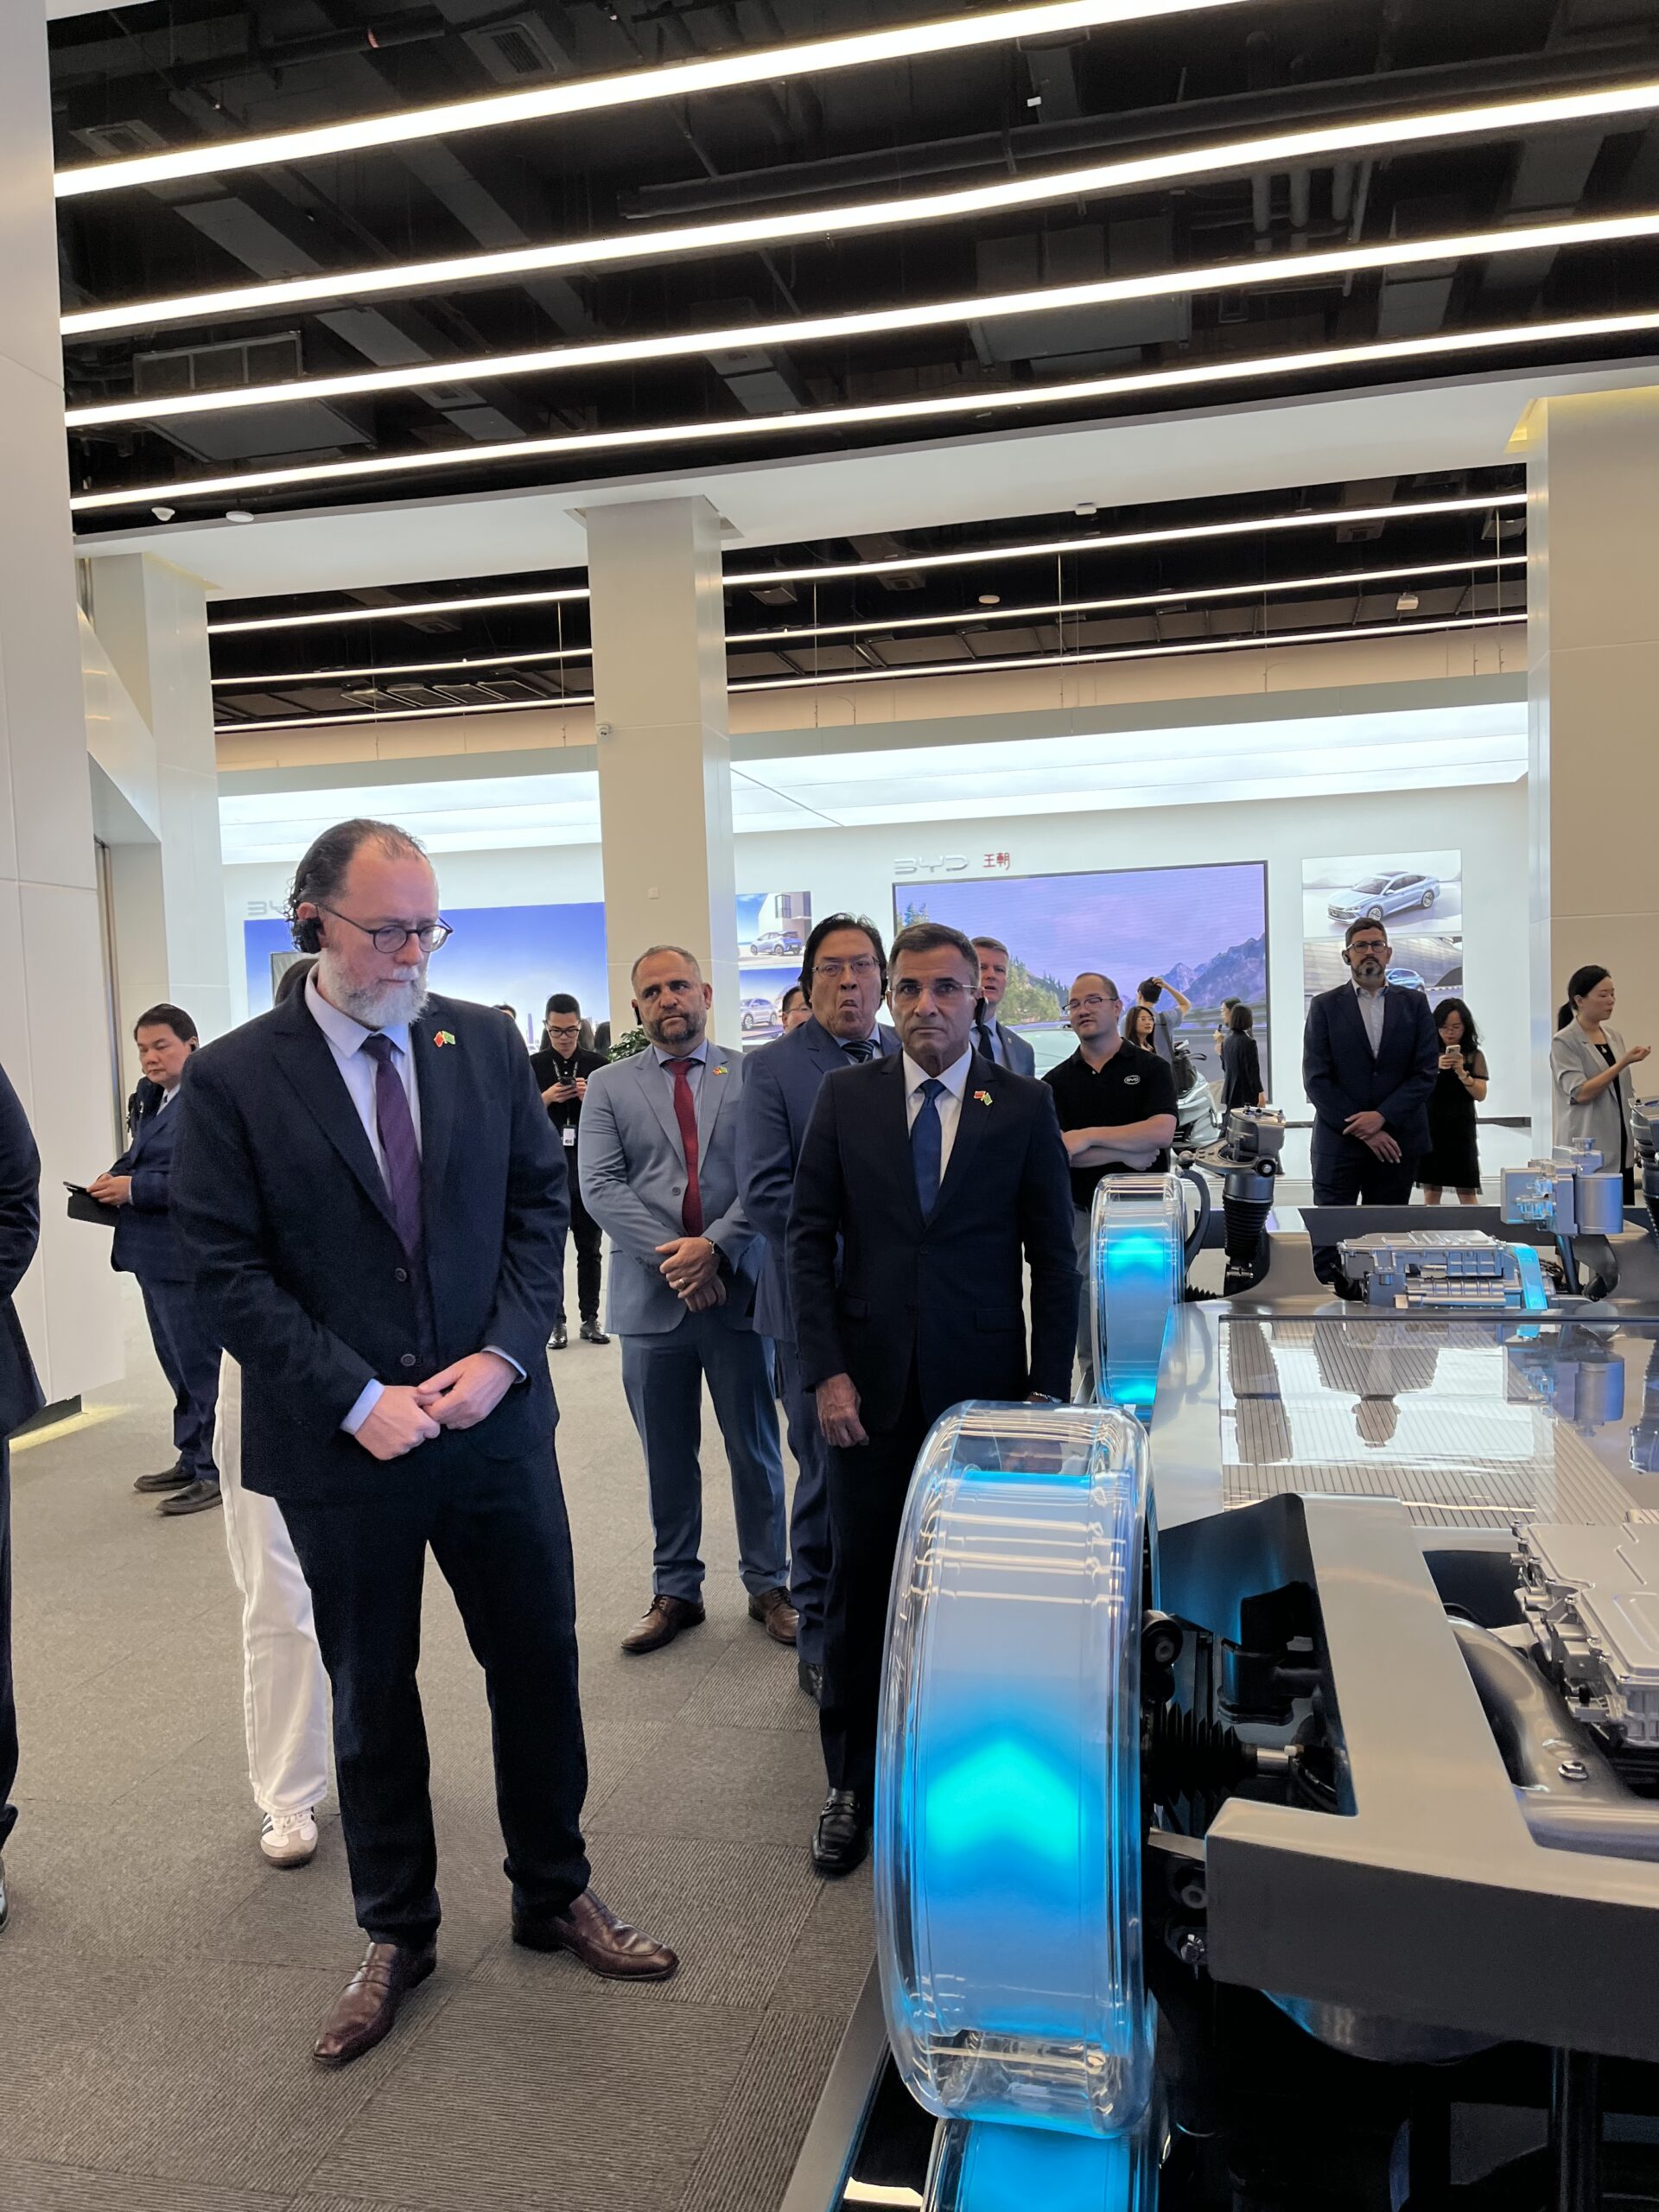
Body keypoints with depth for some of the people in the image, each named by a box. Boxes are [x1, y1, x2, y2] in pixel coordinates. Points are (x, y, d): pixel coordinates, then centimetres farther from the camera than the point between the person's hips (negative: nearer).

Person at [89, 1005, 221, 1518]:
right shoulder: (154, 1099, 13)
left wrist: (135, 1188, -22)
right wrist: (117, 1174, 3)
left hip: (187, 1260, -10)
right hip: (154, 1256, 10)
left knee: (198, 1367, 0)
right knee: (177, 1365, 19)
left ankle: (214, 1473, 11)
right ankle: (192, 1460, 32)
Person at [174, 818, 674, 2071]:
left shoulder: (485, 1043, 1)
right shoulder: (235, 1079, -8)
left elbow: (539, 1204, 3)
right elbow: (230, 1271, -10)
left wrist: (502, 1354, -9)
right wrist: (357, 1401, -16)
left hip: (496, 1421, 3)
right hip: (343, 1447, -2)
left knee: (539, 1663, 14)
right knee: (372, 1697, 16)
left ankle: (556, 1896, 37)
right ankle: (397, 1936, 37)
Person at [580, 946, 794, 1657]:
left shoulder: (752, 1076, 3)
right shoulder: (608, 1086, 6)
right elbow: (599, 1187, -4)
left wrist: (716, 1246, -17)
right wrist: (671, 1255, -15)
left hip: (737, 1290, -1)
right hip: (650, 1298, 1)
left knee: (755, 1449, 10)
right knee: (666, 1457, 12)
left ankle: (768, 1585, 26)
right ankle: (675, 1592, 27)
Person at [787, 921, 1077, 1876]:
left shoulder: (1025, 1105, 0)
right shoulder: (846, 1097, 3)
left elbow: (1053, 1256, 2)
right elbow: (811, 1240, 2)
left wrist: (1049, 1390, -3)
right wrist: (827, 1371, -6)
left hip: (982, 1389, 0)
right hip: (871, 1388, 1)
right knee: (859, 1588, 9)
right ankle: (853, 1783, 26)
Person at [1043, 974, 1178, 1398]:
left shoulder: (1150, 1069, 3)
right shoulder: (1056, 1082, 7)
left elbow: (1162, 1132, -14)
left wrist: (1088, 1137, -16)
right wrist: (1126, 1153, -12)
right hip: (1082, 1216, 2)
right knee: (1090, 1345, 6)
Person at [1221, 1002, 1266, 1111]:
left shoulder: (1227, 1040, 6)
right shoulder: (1248, 1042, -16)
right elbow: (1253, 1070, -15)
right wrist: (1260, 1092, -10)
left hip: (1230, 1093, 7)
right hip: (1247, 1095, -7)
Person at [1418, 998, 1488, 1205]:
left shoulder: (1474, 1056, 3)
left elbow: (1480, 1094, -5)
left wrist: (1462, 1072, -19)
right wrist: (1435, 1067, -23)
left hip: (1461, 1130, 0)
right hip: (1430, 1128, 1)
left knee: (1467, 1191, 0)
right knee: (1431, 1190, 4)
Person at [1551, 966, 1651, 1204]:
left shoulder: (1614, 1036, 11)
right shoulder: (1564, 1042, -9)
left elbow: (1620, 1090, 19)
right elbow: (1580, 1093, -19)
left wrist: (1634, 1139, 17)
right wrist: (1624, 1063, -22)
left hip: (1620, 1148, 7)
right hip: (1587, 1150, -6)